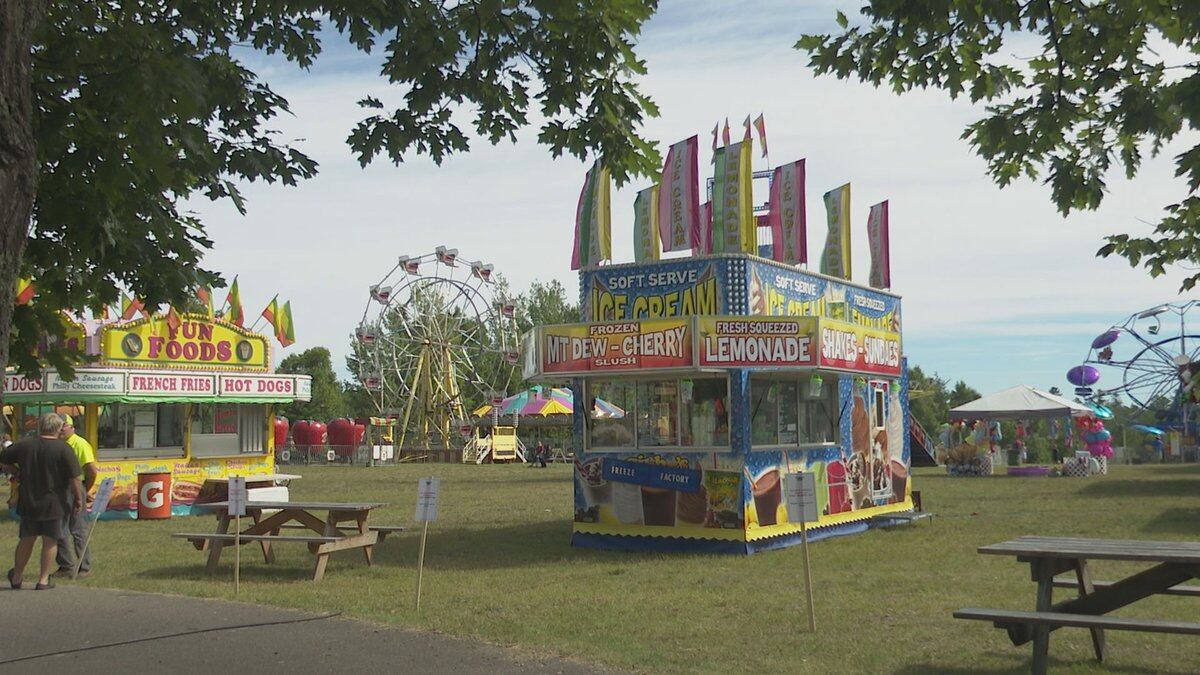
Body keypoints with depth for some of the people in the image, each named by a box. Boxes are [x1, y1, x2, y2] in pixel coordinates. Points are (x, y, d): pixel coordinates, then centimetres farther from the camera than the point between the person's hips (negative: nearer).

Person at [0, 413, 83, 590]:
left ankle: (17, 578, 27)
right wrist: (78, 499, -2)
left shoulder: (24, 445, -2)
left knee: (26, 539, 16)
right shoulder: (63, 449, -13)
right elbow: (75, 479, -14)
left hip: (28, 502, 3)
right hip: (54, 503, -3)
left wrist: (15, 471, 24)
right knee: (50, 541, 7)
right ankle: (43, 580, 7)